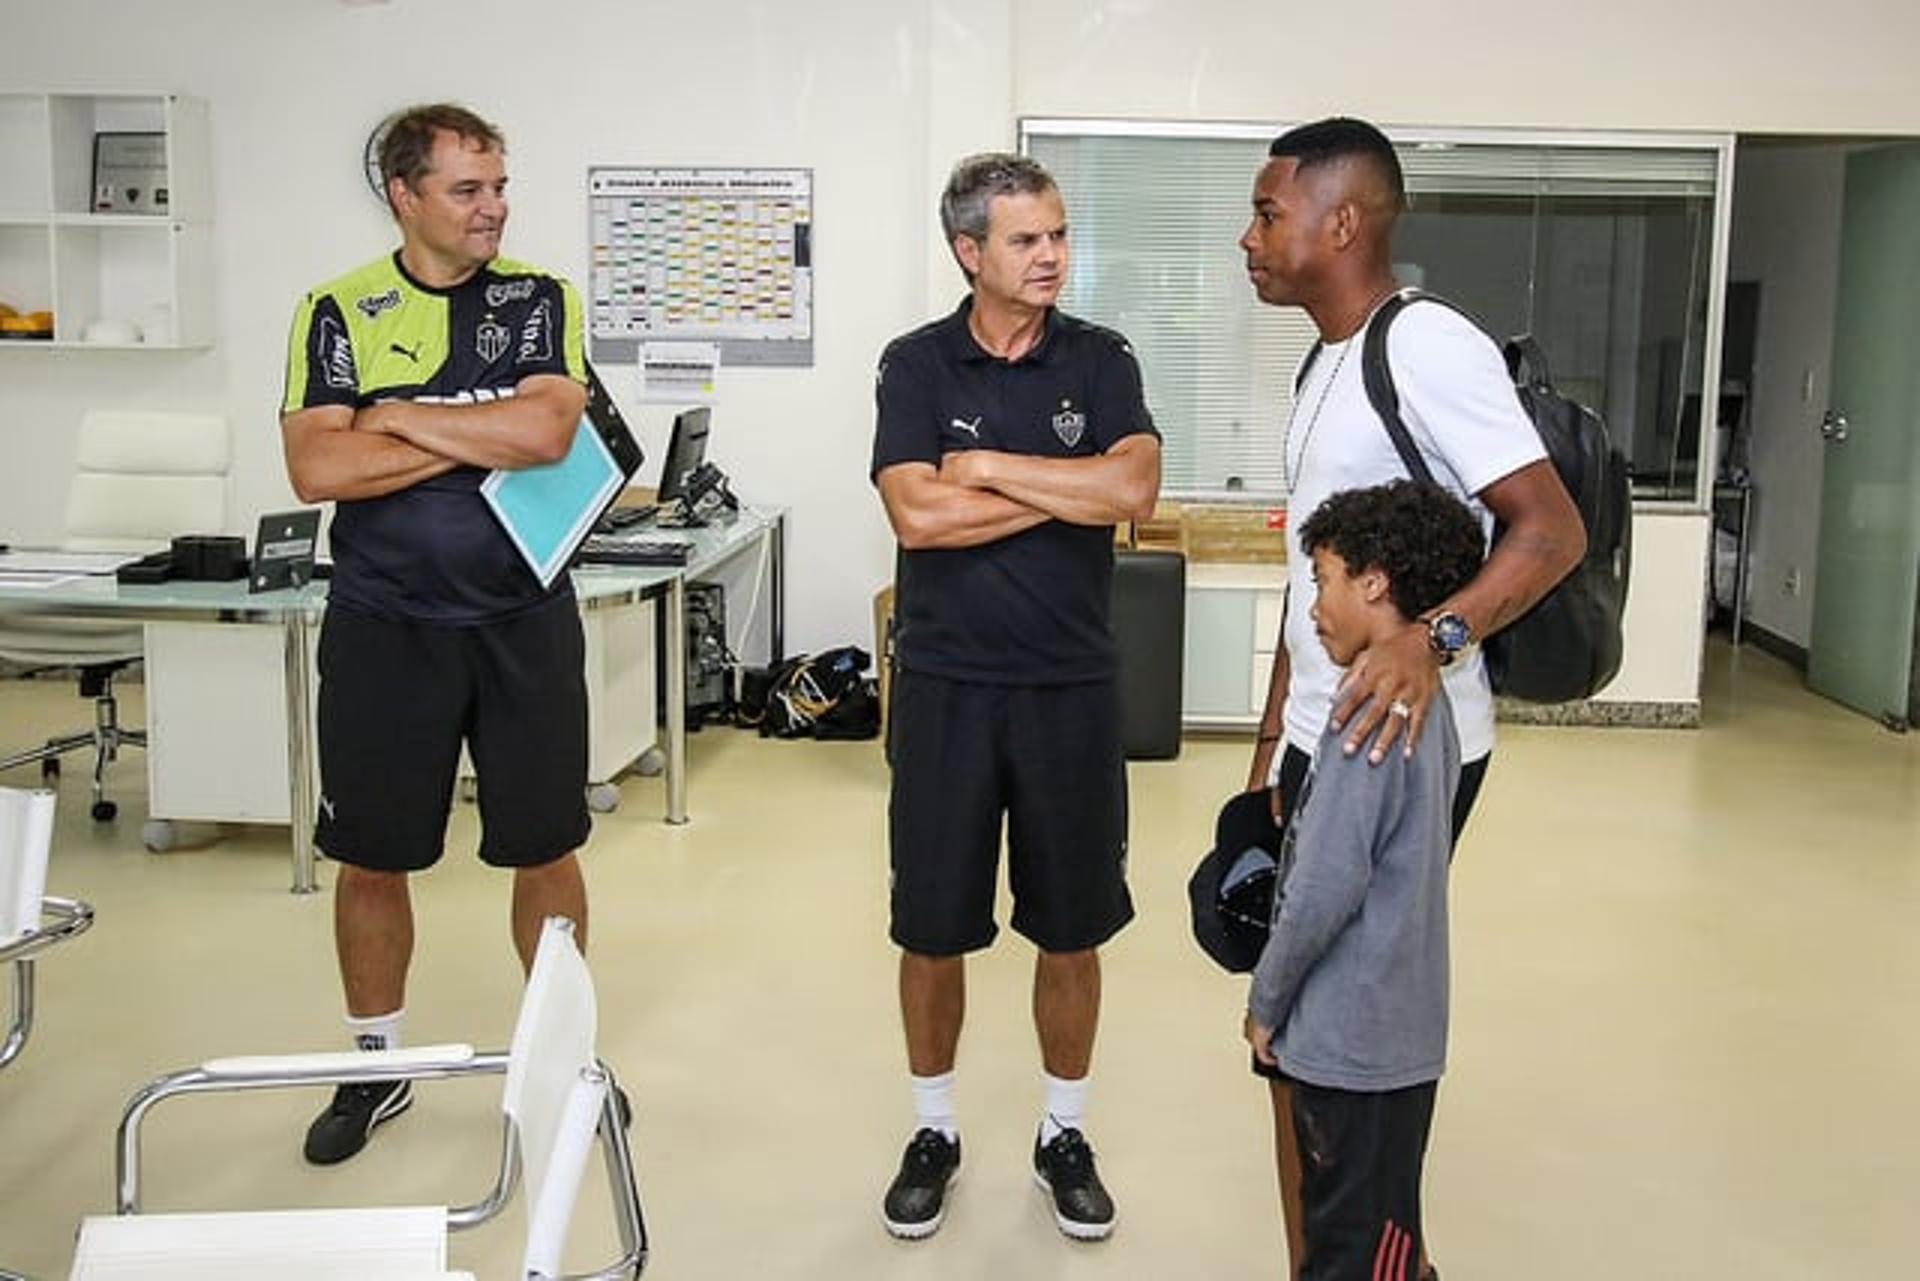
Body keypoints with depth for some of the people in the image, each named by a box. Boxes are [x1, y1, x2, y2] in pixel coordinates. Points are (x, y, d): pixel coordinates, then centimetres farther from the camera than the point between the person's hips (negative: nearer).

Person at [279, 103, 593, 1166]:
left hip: (524, 619, 0)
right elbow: (316, 468, -12)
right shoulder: (339, 311, 0)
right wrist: (478, 439, -13)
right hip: (383, 625, 0)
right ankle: (375, 1067, 28)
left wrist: (400, 418, -11)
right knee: (371, 858, 9)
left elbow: (546, 430, -16)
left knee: (545, 849, 8)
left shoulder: (542, 299, 1)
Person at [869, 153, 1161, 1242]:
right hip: (946, 682, -1)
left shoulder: (1101, 360, 2)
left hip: (1071, 683, 1)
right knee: (933, 928, 8)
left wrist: (988, 465, -13)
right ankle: (935, 1131, 28)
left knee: (1072, 930, 10)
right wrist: (1071, 490, -11)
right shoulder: (917, 364, -1)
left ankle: (1065, 1133, 29)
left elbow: (1136, 489, -15)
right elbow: (919, 515, -15)